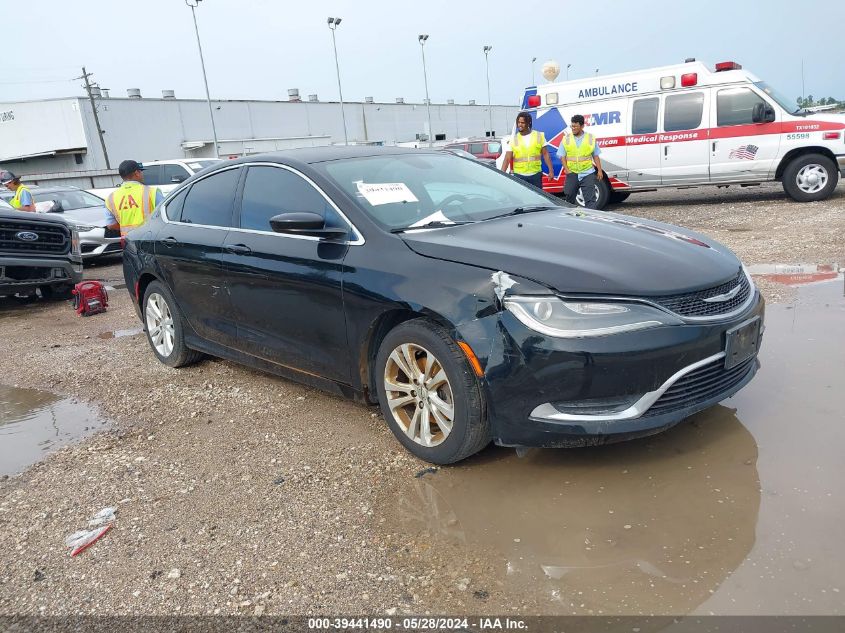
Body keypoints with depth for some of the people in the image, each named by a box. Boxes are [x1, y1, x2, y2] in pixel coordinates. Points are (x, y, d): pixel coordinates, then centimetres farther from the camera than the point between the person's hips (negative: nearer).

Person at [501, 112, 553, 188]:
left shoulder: (539, 136, 3)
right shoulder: (514, 139, 1)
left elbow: (545, 154, 4)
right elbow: (507, 159, -4)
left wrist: (550, 170, -2)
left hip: (536, 174, 1)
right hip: (519, 175, -1)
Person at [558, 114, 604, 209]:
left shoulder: (591, 138, 5)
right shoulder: (566, 139, 5)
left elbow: (595, 156, 8)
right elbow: (562, 156, 4)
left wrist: (599, 170, 2)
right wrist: (566, 169, -10)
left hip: (587, 174, -1)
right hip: (572, 173, 1)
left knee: (590, 198, -6)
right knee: (570, 197, 10)